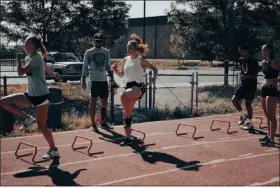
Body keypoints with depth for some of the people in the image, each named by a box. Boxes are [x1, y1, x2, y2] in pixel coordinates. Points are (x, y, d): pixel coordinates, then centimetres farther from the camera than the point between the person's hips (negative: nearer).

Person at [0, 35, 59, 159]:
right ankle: (28, 119, 6)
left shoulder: (36, 58, -18)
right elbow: (45, 66, 27)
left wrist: (18, 59, -7)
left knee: (41, 125, -2)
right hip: (30, 95, 9)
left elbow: (20, 72, -25)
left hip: (41, 96, -9)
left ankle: (53, 150, 14)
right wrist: (53, 75, 44)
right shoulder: (28, 58, 10)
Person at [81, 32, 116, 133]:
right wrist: (83, 80, -9)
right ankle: (93, 124, 2)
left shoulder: (106, 52, 10)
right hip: (94, 80, -5)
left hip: (104, 80, 5)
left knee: (104, 102, 9)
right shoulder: (89, 52, -2)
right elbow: (85, 67, -2)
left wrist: (112, 79, 9)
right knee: (93, 101, -2)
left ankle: (103, 122, 21)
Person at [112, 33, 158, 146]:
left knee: (124, 96, -37)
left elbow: (154, 69, 2)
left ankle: (128, 113, -17)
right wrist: (115, 70, 0)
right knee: (126, 113, 5)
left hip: (138, 87, -6)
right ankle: (128, 138, 14)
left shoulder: (141, 60, -5)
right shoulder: (125, 60, 11)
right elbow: (122, 75, 20)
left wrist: (154, 78, -16)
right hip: (129, 87, 6)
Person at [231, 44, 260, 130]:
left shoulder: (253, 60, -14)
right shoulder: (241, 60, 7)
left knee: (247, 103, -3)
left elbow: (256, 74, -16)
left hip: (251, 85, -6)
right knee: (234, 99, -3)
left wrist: (247, 77, -29)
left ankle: (250, 123, 11)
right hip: (243, 84, 7)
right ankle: (243, 114, 18)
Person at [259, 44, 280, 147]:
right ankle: (269, 135, 26)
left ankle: (272, 140, -6)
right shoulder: (263, 63, 12)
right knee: (267, 115, 15)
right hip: (264, 89, 9)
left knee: (271, 116, -8)